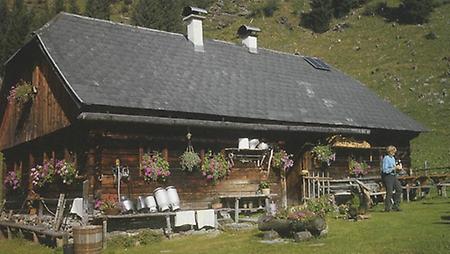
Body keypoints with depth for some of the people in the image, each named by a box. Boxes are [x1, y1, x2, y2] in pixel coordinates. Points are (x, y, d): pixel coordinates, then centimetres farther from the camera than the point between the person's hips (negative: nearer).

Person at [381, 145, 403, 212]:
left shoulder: (393, 158, 14)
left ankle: (395, 205, 14)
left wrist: (398, 167, 4)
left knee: (399, 189, 4)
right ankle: (387, 208, 4)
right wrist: (395, 168, -19)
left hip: (393, 176, 9)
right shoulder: (386, 158, -14)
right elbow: (385, 170, -20)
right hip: (387, 176, -9)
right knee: (389, 192, -8)